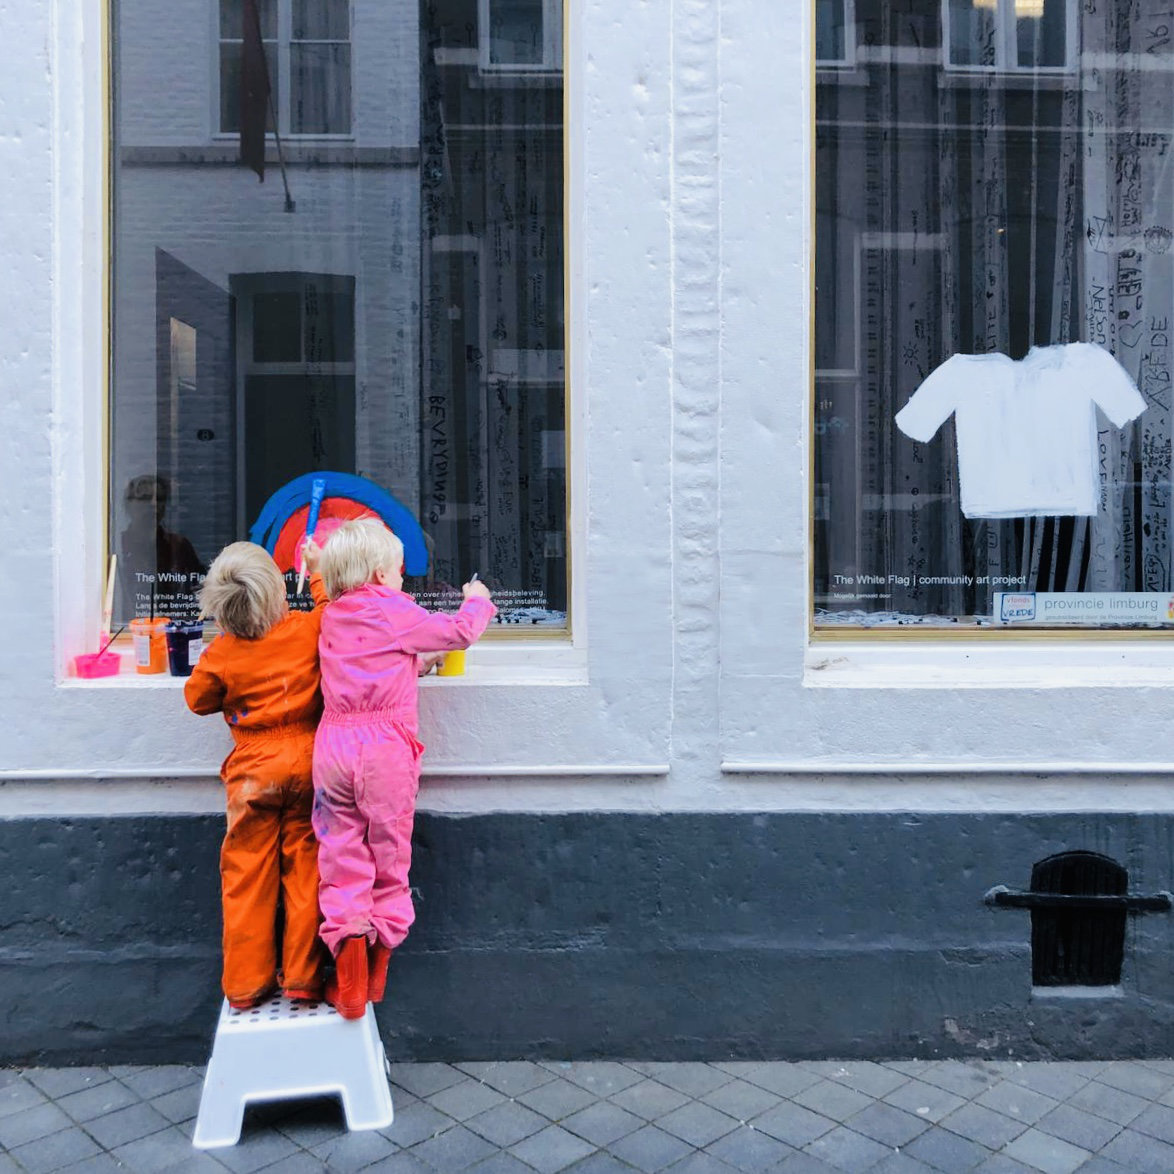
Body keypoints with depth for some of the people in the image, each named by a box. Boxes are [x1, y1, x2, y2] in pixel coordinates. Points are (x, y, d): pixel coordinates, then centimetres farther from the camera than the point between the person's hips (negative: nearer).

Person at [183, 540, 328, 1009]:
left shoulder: (219, 655, -9)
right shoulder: (309, 628, -8)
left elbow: (198, 699, 8)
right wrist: (317, 569, 26)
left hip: (253, 772, -1)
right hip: (307, 763, 1)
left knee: (247, 877, 9)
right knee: (305, 871, 7)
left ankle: (245, 985, 16)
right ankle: (302, 979, 12)